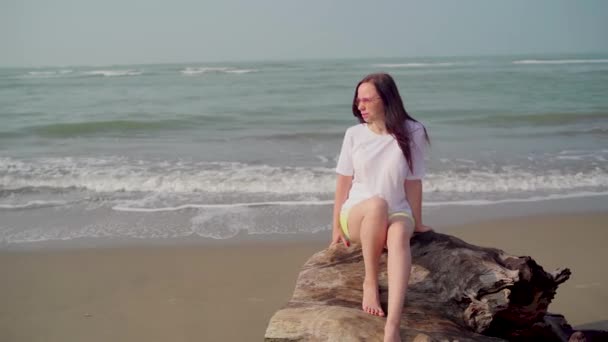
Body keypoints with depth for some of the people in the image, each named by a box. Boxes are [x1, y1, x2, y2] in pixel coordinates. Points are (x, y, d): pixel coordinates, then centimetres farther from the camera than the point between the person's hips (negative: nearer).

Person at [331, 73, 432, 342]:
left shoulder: (411, 133, -5)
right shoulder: (354, 134, 0)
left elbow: (413, 182, -2)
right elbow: (344, 181, 3)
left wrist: (416, 223, 3)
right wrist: (337, 227, 2)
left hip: (396, 215, 0)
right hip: (356, 216, 1)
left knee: (399, 235, -39)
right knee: (377, 204, -38)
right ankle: (370, 282, -21)